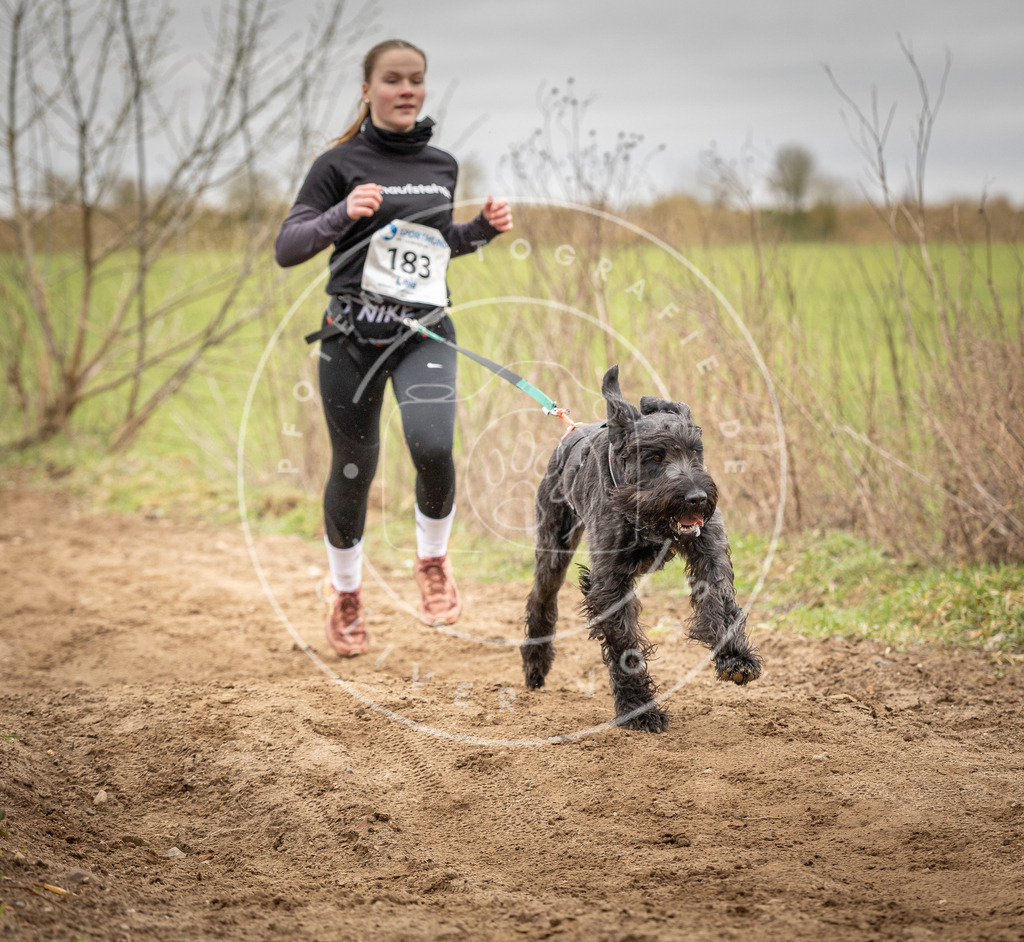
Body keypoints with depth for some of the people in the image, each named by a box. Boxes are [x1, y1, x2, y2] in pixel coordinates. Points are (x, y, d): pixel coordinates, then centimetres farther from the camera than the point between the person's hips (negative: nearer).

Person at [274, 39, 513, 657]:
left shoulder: (442, 165, 11)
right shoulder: (341, 163, -2)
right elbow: (287, 249, -7)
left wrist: (483, 229, 7)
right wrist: (343, 214, -23)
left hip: (425, 332, 2)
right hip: (353, 334, -2)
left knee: (433, 447, -23)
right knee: (354, 470, 5)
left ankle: (433, 559, 6)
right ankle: (346, 595, 30)